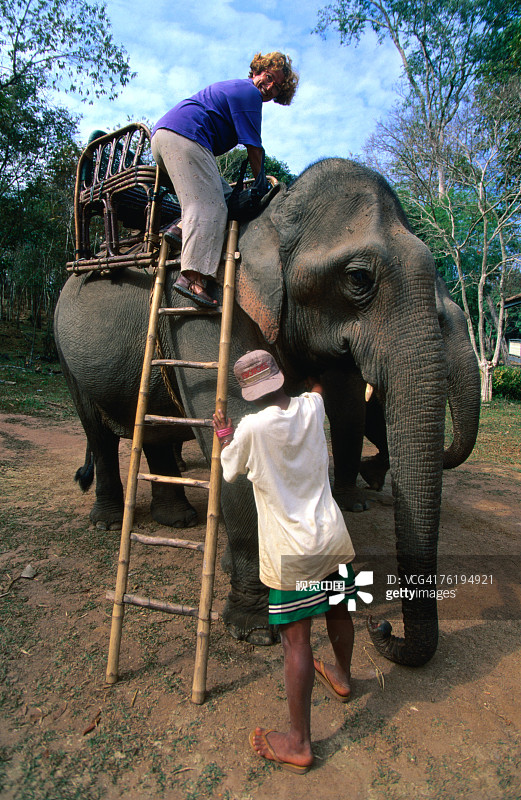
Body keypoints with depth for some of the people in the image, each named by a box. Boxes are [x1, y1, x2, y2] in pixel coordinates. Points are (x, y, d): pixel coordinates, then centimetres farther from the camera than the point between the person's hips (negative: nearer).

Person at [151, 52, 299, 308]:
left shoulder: (233, 87, 32)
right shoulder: (249, 93, 1)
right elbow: (254, 148, -3)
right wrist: (262, 186, 8)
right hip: (184, 136, -10)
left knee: (224, 194, 12)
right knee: (210, 207, -20)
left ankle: (181, 228, -7)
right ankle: (193, 277, -35)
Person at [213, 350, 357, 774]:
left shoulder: (252, 428, -18)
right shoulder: (312, 407, -4)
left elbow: (230, 471, 1)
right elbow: (316, 385, 23)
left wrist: (224, 434, 16)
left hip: (291, 550, -6)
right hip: (332, 536, 6)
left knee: (296, 640, 4)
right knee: (338, 610, 26)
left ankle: (299, 743, 19)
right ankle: (342, 678, 53)